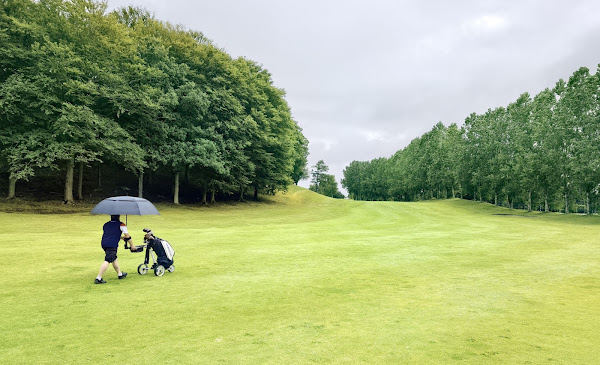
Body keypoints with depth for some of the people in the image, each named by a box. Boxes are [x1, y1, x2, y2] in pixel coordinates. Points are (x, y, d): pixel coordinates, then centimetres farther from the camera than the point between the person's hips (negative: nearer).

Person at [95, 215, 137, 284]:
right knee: (107, 261, -10)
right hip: (112, 245, -7)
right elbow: (127, 236, 4)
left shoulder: (106, 224, 23)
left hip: (104, 243, 7)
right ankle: (98, 278, -16)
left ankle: (120, 274, 32)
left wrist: (121, 237, 43)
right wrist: (132, 246, 13)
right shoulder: (121, 225, 5)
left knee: (114, 259, 20)